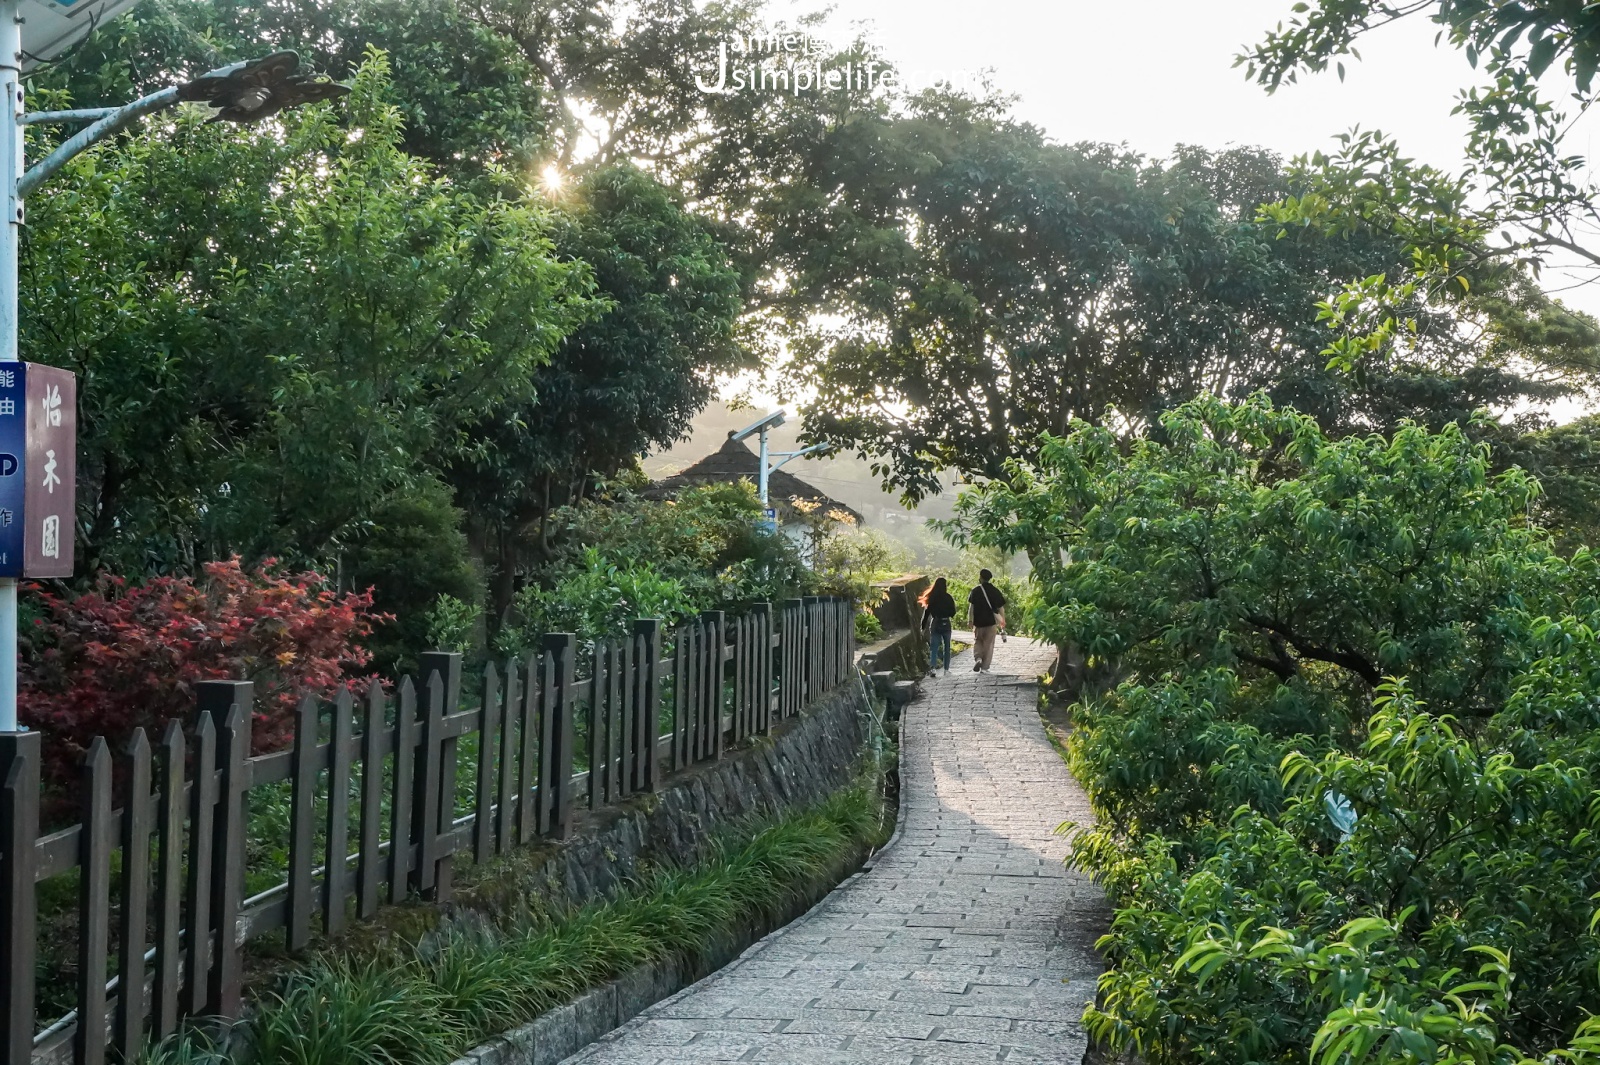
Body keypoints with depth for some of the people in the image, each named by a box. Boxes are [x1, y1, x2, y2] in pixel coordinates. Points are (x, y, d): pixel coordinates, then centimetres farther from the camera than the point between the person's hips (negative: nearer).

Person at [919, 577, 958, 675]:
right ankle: (946, 669, 13)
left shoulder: (931, 598, -3)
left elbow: (926, 613, -1)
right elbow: (953, 613, -3)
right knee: (946, 647, 12)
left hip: (935, 624, 0)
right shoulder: (948, 598, -6)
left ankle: (933, 667, -18)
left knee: (933, 648, 1)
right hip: (946, 624, 0)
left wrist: (923, 627, 5)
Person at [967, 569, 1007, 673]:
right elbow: (1001, 608, 3)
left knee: (977, 642, 16)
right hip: (991, 621, 1)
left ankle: (977, 658, -8)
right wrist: (1003, 621, 13)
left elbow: (971, 607, -7)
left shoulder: (975, 591, -4)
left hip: (978, 622, -1)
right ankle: (984, 667, 6)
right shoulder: (995, 591, 1)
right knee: (988, 645, 7)